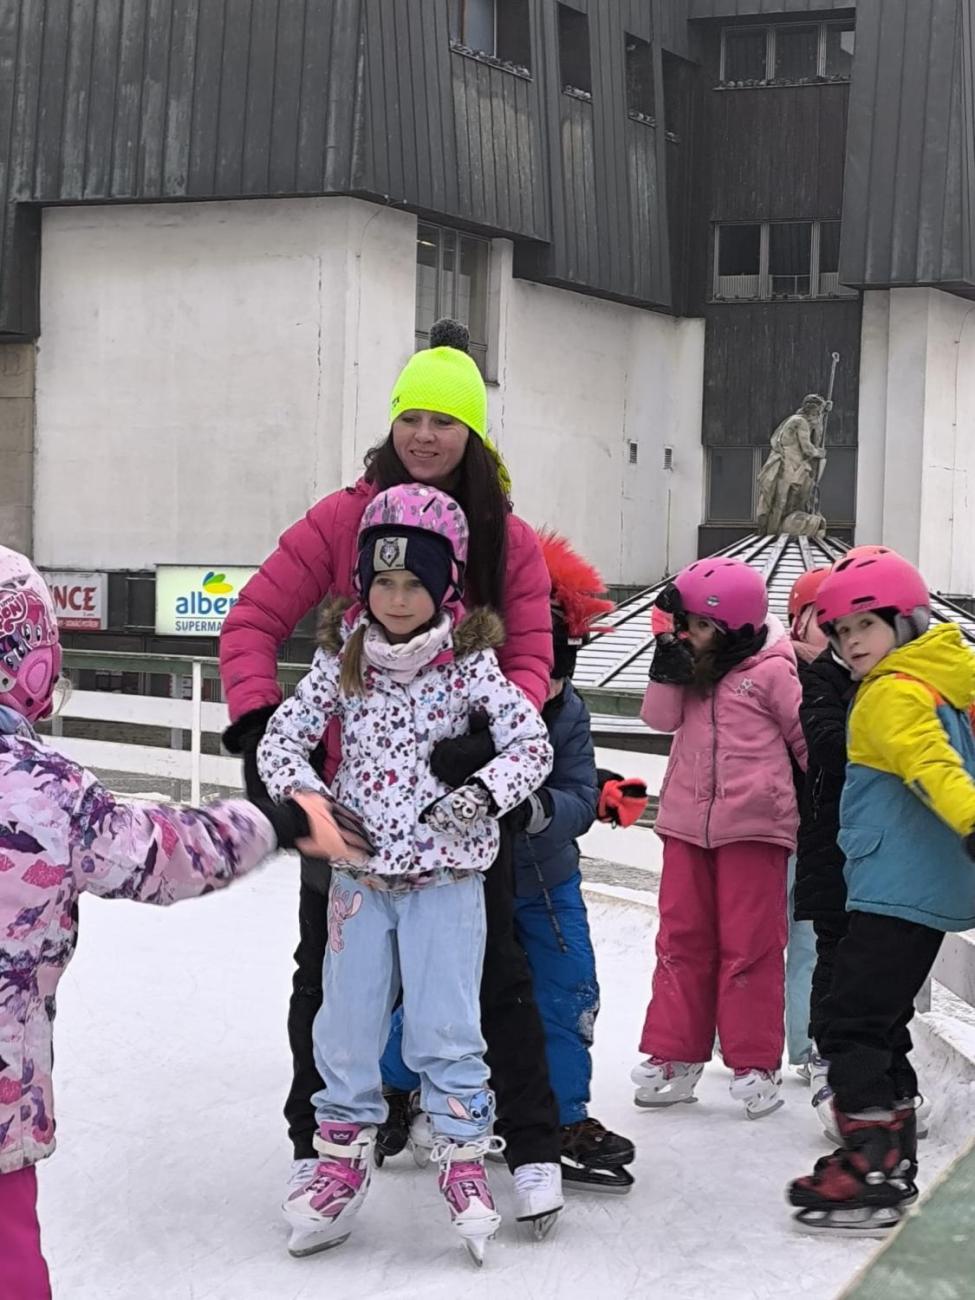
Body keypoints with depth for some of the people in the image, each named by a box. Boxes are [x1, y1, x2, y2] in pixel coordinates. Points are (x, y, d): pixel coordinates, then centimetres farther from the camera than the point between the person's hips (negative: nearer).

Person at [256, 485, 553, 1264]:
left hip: (445, 875, -3)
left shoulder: (469, 662, -8)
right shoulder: (344, 660, -1)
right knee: (346, 1024, 9)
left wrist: (484, 791, -28)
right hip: (359, 871, 3)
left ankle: (465, 1162, 14)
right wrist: (306, 794, -17)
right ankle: (343, 1160, 25)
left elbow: (533, 743, -12)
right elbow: (280, 739, 0)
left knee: (445, 1026, -1)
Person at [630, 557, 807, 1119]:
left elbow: (809, 736, -2)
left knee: (749, 945, -1)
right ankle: (674, 1057, 15)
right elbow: (663, 719, 3)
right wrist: (667, 676, -12)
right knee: (682, 939, 8)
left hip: (753, 825, -6)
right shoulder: (692, 666, 11)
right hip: (688, 823, 6)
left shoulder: (771, 671, -7)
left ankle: (756, 1065, 7)